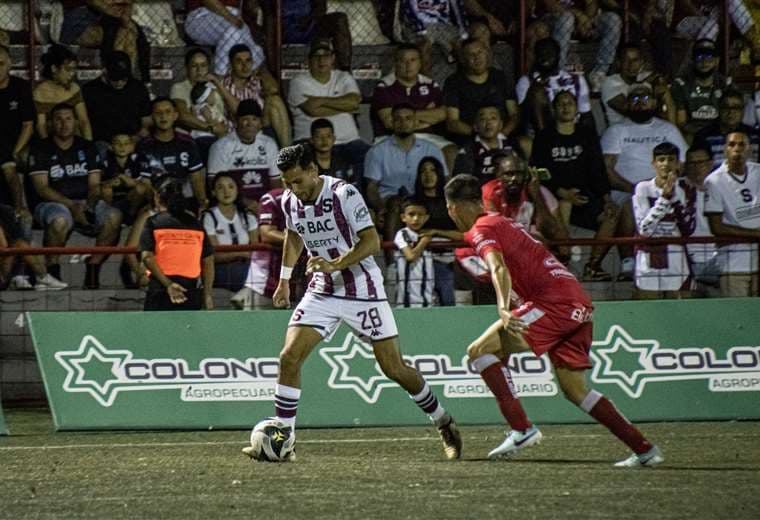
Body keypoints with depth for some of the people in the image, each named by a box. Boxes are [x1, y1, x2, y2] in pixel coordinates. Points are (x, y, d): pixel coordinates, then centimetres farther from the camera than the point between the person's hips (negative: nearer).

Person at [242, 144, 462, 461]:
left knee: (394, 368, -2)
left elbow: (371, 242, -23)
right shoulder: (289, 202, 0)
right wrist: (284, 280, 24)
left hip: (363, 290, -5)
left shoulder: (344, 195, -18)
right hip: (322, 291, 5)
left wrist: (334, 264, -34)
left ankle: (445, 426, 17)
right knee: (289, 358, -12)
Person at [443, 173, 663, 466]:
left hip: (555, 302, -9)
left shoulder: (482, 230, -2)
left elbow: (499, 269, -21)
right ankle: (645, 450, 12)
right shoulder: (502, 223, 26)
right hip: (579, 302, 9)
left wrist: (504, 309, -35)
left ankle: (522, 429, -20)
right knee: (574, 390, 14)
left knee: (479, 351, -10)